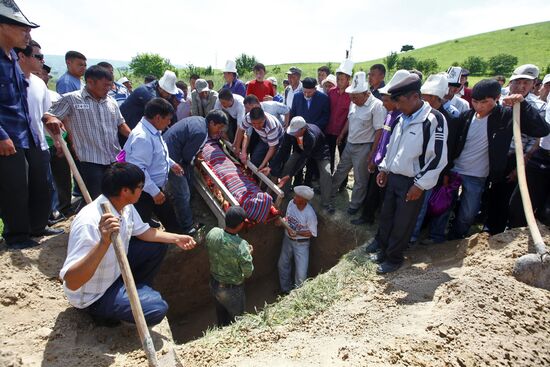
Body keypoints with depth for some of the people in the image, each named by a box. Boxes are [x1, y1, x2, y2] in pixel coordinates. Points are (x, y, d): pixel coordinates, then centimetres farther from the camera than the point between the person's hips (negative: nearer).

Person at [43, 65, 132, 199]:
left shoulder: (112, 102, 12)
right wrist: (51, 119, -28)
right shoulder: (71, 99, -3)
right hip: (91, 162, -5)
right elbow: (47, 115, -3)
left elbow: (121, 124, 21)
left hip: (115, 160, 5)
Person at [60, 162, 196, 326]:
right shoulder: (89, 222, -36)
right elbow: (71, 283, -41)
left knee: (157, 246, 6)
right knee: (157, 309, -20)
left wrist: (175, 238, -2)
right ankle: (102, 311, 5)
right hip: (93, 295, -8)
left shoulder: (125, 206, -11)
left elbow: (142, 231, 7)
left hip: (116, 270, 8)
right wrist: (104, 242, -53)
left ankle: (135, 291, 17)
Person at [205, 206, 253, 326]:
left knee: (221, 313, 33)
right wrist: (248, 254, -4)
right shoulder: (242, 246, -35)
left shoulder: (212, 233, -19)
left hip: (213, 284, 6)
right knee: (236, 320, 24)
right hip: (232, 290, -6)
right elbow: (248, 273, -20)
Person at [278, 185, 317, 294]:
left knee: (301, 272, -1)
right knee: (282, 264, 18)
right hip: (288, 239, 6)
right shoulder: (291, 203, -13)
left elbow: (312, 233, -19)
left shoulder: (310, 214, -29)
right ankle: (285, 289, 41)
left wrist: (297, 233, -28)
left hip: (301, 244, -6)